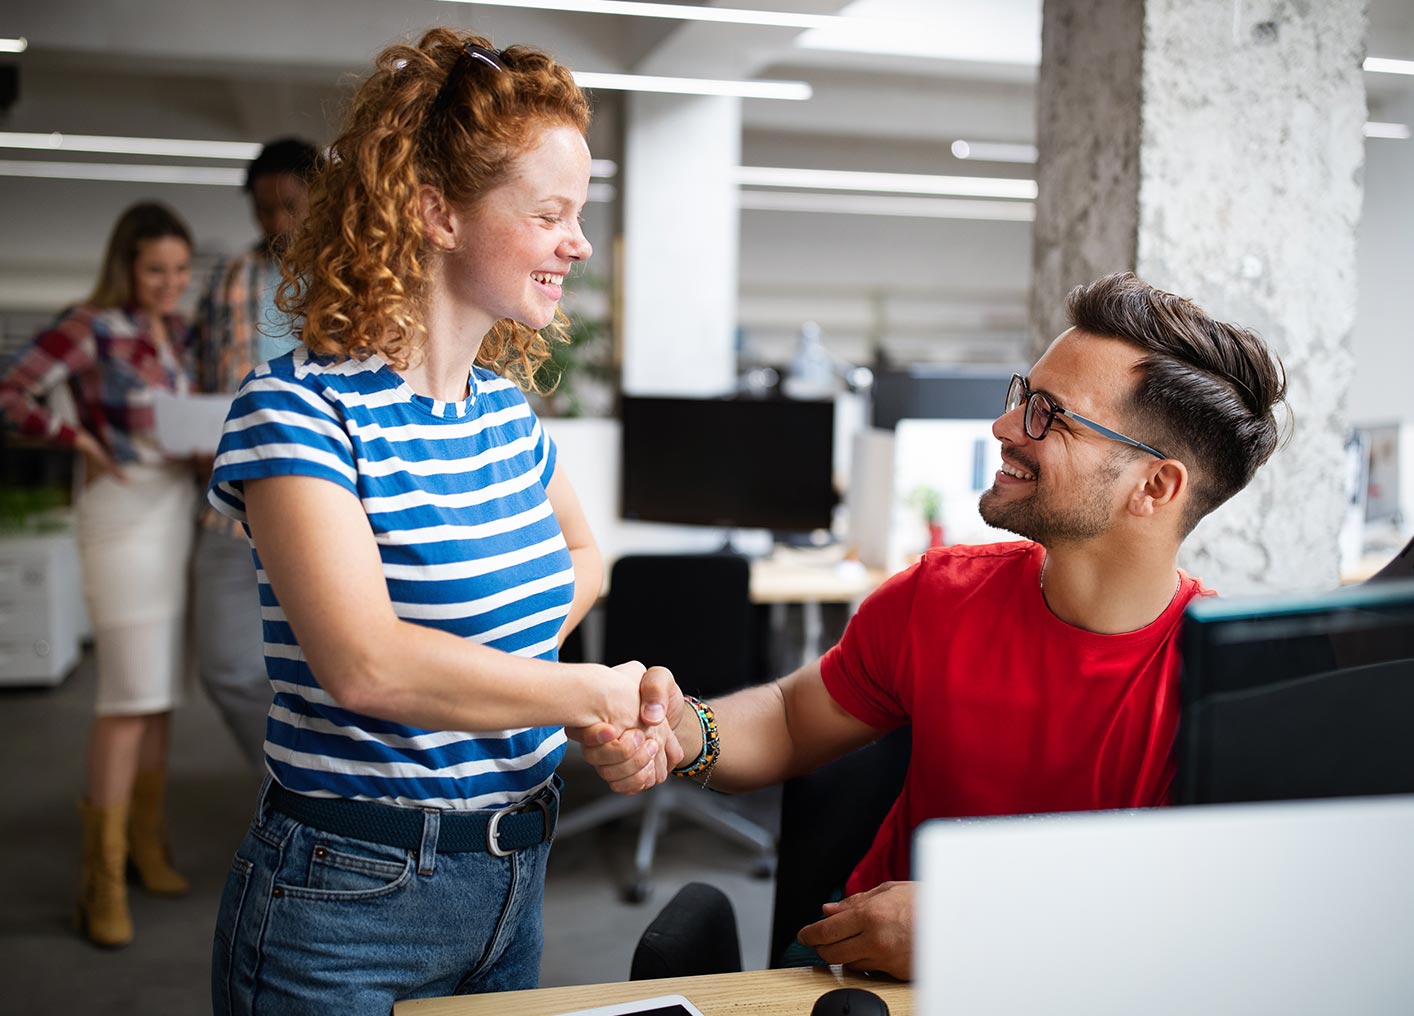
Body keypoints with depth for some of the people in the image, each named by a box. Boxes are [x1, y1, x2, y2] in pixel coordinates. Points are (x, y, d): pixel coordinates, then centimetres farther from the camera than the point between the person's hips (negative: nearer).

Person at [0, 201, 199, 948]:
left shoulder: (178, 332, 11)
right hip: (124, 513, -7)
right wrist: (82, 444, -15)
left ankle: (145, 838, 25)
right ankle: (102, 876, -1)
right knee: (131, 695, -9)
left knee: (161, 689, 12)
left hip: (181, 510, 7)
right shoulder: (90, 329, -9)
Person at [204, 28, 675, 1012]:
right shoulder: (301, 407, -17)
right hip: (350, 905, -7)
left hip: (513, 886, 7)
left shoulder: (507, 404, 4)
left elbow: (583, 555, 22)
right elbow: (367, 665, -29)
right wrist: (600, 692, -18)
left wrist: (492, 664, 2)